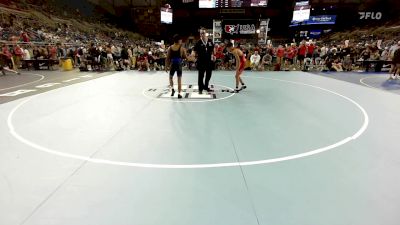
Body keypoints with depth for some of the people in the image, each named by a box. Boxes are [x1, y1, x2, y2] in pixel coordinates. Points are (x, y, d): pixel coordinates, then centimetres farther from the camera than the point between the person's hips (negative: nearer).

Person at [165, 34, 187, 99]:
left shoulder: (170, 48, -1)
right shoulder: (181, 48, -6)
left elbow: (167, 58, 0)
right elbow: (185, 57, -2)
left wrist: (166, 66, 6)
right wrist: (184, 51, 16)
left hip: (172, 65, 2)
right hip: (179, 65, -1)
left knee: (171, 77, 24)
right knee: (179, 79, 5)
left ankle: (172, 89, 7)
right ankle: (179, 94, 5)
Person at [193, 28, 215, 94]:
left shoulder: (210, 41, 2)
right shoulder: (198, 43, -8)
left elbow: (213, 49, 16)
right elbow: (195, 52, -5)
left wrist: (213, 55, 6)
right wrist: (196, 55, -24)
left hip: (209, 61, 4)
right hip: (201, 61, -4)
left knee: (208, 75, 14)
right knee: (201, 76, 1)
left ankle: (206, 87, 31)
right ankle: (200, 89, 12)